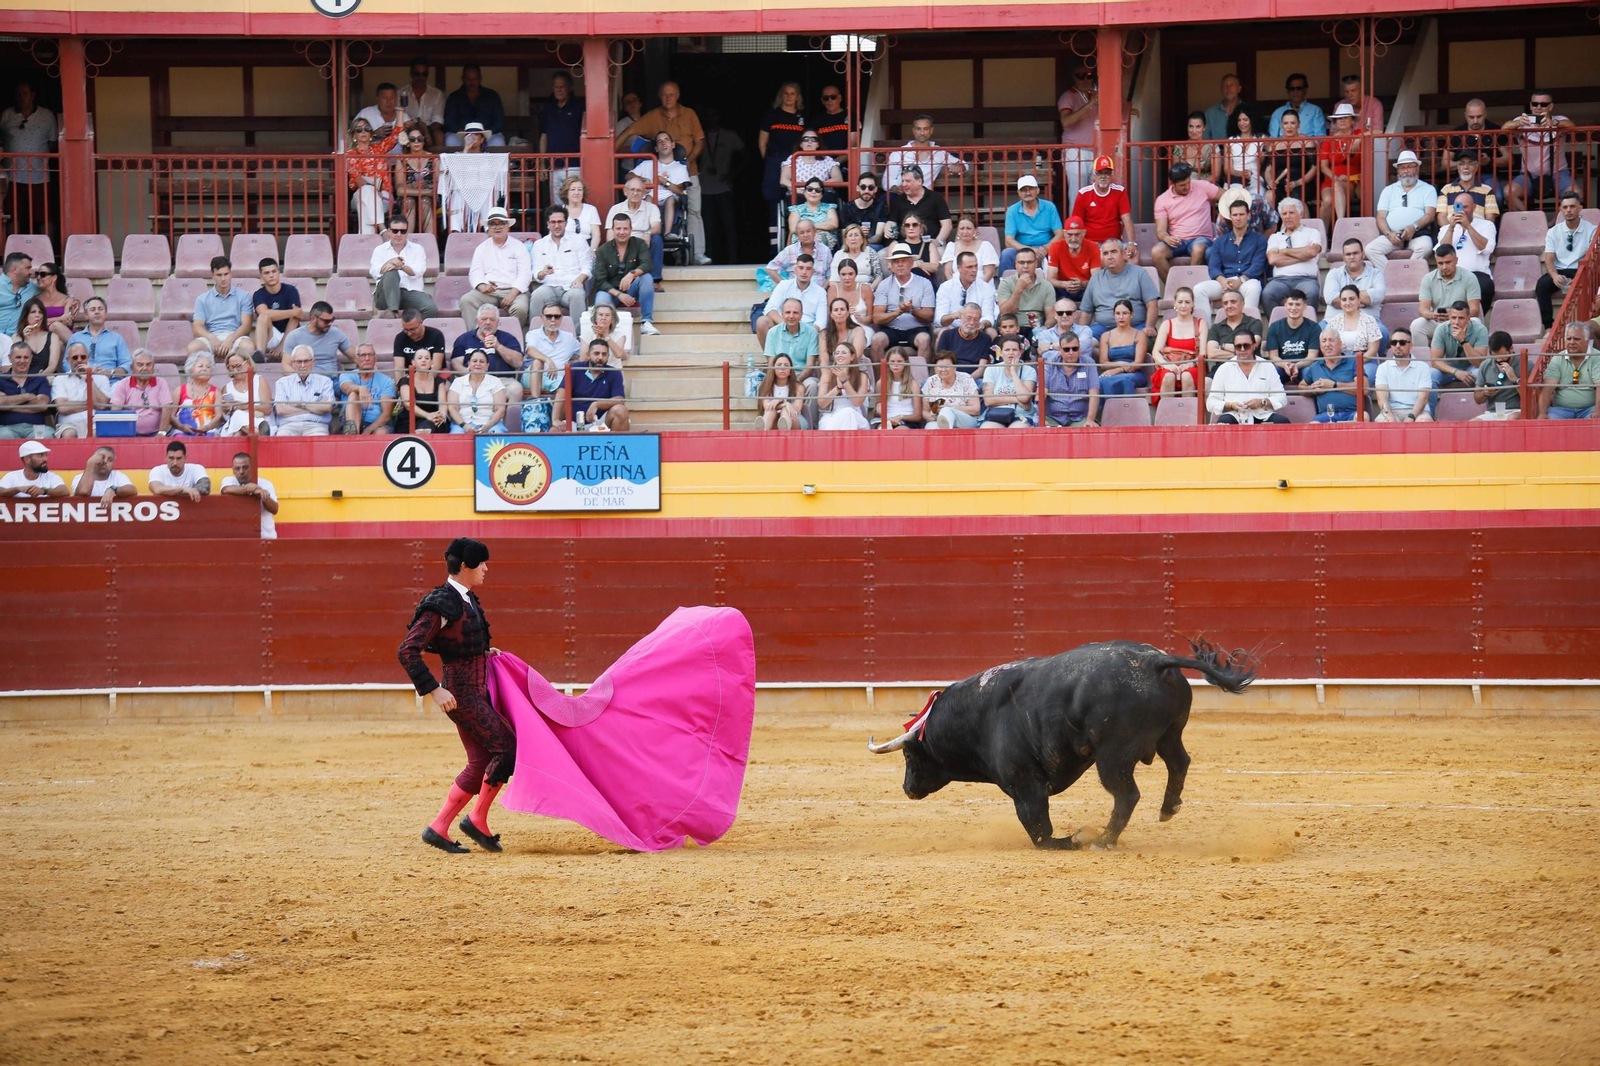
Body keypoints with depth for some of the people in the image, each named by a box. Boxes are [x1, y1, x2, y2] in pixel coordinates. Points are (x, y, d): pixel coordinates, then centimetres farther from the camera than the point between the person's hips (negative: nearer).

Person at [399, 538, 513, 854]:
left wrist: (484, 652, 14)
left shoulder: (467, 600, 12)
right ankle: (478, 820, -1)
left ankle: (438, 829, 10)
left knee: (481, 763, 8)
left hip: (477, 691, 10)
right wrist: (434, 690, -22)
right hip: (460, 693, -10)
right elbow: (407, 651, -20)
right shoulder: (441, 605, -16)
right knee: (507, 748, -11)